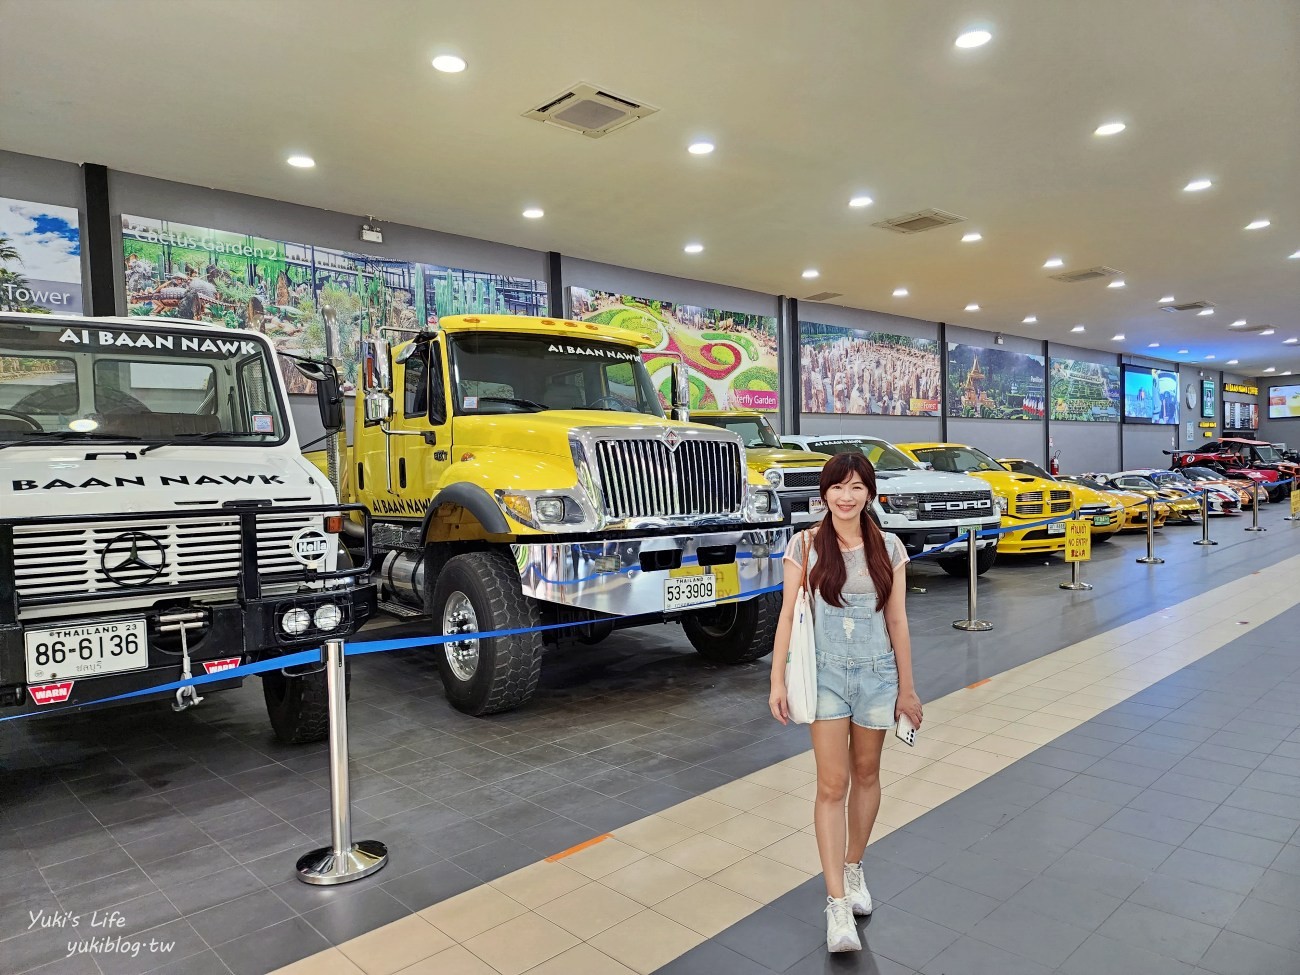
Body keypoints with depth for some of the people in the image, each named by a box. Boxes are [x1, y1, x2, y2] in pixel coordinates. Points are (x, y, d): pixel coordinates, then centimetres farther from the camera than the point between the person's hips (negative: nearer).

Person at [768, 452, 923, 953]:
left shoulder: (889, 548, -2)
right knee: (832, 786, -2)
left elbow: (897, 622, 2)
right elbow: (788, 615, -5)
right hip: (826, 673, -2)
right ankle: (837, 903, 6)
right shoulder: (805, 545, -6)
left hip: (877, 673, 2)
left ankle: (854, 869, 37)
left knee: (866, 775, 16)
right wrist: (777, 681, -8)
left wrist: (906, 687, 5)